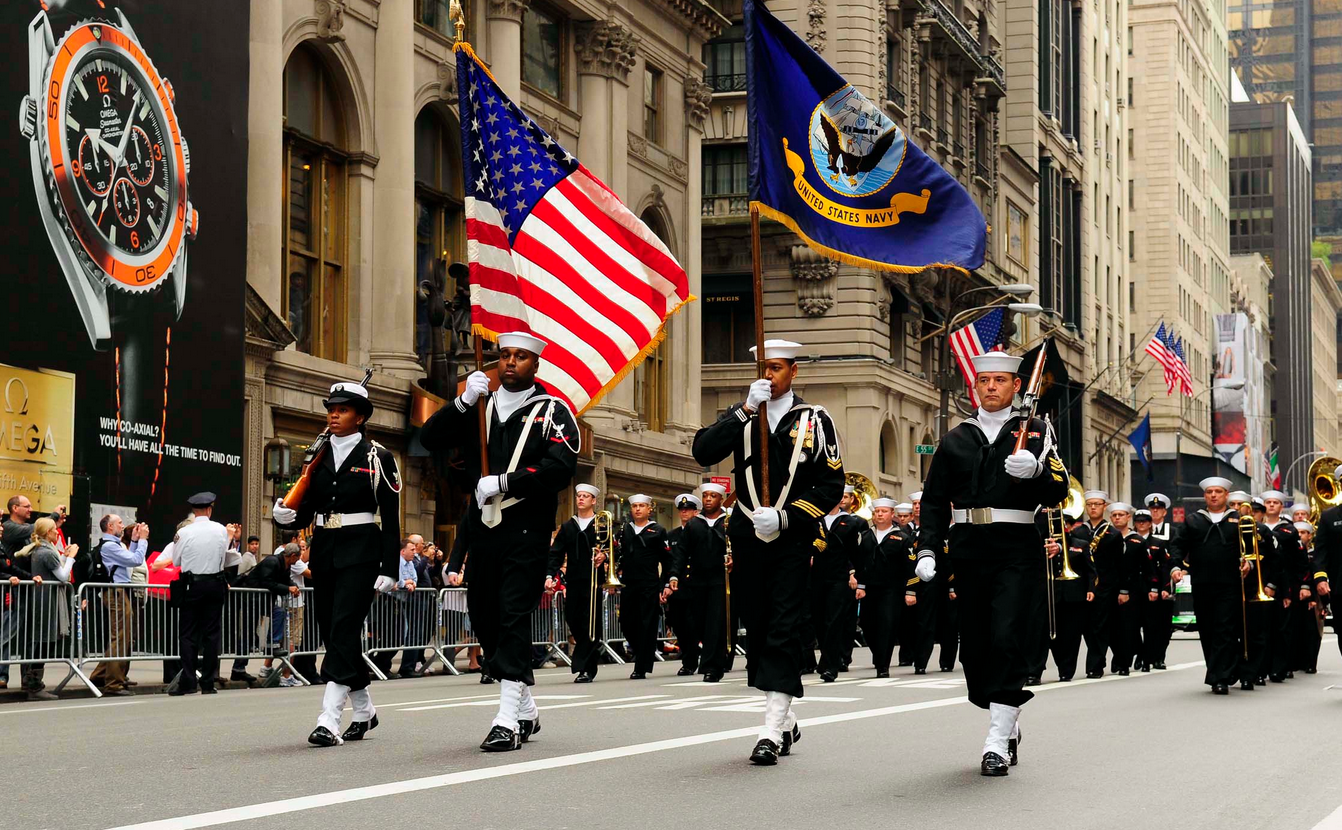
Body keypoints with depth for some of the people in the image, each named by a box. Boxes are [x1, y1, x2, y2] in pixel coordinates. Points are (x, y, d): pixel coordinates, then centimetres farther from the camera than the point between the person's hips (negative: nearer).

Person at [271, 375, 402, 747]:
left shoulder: (377, 457, -2)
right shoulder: (318, 456, 12)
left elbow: (391, 517, -4)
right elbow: (307, 511, 14)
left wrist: (389, 569, -9)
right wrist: (287, 516, -10)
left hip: (360, 552, -6)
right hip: (324, 550, 6)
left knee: (344, 629, -16)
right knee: (331, 632, 8)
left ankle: (330, 720, -23)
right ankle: (364, 711, 25)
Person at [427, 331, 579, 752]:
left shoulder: (552, 412, 1)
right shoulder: (478, 409, 15)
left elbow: (561, 466, -14)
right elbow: (431, 441, 4)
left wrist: (504, 483, -19)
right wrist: (463, 402, -10)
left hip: (527, 532, -6)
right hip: (482, 527, 6)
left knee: (514, 618, -12)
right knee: (483, 618, 10)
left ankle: (508, 720, -14)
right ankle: (526, 709, 25)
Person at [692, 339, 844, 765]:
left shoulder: (815, 420, 3)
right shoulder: (740, 416, 10)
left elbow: (832, 486, -1)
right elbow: (704, 452, -8)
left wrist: (784, 517, -13)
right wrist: (747, 409, -16)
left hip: (794, 541, -3)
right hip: (748, 539, 3)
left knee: (784, 633, -10)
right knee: (758, 631, 8)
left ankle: (772, 732, -14)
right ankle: (785, 722, 22)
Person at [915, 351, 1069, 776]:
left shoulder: (1035, 432, 7)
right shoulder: (956, 440, 14)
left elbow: (1058, 493, 0)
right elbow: (934, 500, 15)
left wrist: (1034, 471, -21)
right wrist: (927, 549, 3)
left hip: (1017, 552, -3)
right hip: (969, 552, 4)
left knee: (1007, 639, -14)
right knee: (974, 646, 5)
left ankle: (998, 743, -14)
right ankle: (1009, 726, 25)